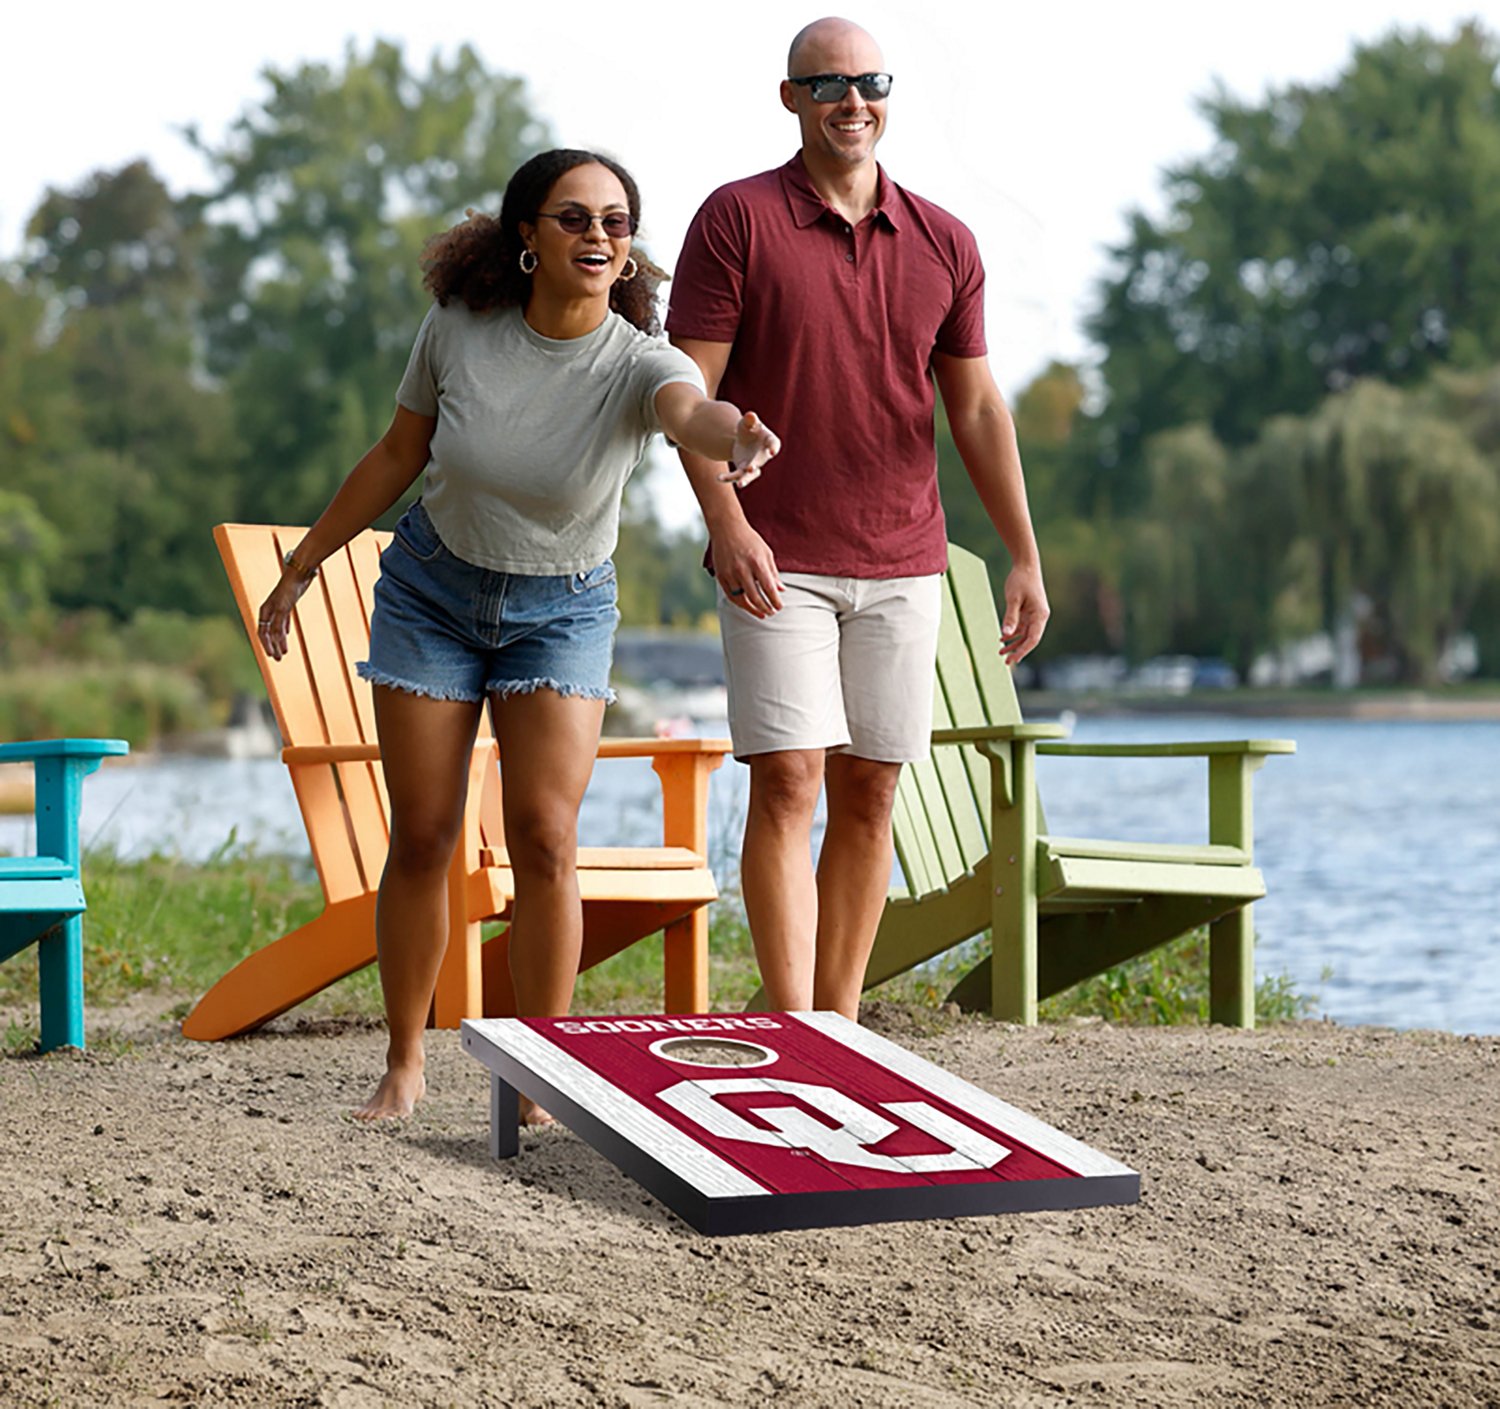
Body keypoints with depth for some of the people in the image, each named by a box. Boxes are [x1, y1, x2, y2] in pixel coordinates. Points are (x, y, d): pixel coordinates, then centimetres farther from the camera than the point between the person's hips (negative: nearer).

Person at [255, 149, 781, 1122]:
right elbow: (399, 456, 0)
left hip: (561, 610, -1)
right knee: (423, 835, 2)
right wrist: (303, 567, 7)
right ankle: (404, 1065, 17)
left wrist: (737, 437, -72)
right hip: (432, 589, 1)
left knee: (545, 836, -12)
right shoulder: (460, 327, -15)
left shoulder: (637, 363, -22)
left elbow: (693, 410, -47)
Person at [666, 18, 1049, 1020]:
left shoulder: (944, 245, 9)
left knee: (870, 796, 5)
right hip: (776, 564, -4)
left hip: (904, 566, 4)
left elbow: (978, 409, 12)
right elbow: (689, 390, -7)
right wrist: (726, 522, -20)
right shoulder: (738, 220, -2)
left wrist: (1026, 558, 6)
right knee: (787, 784, -11)